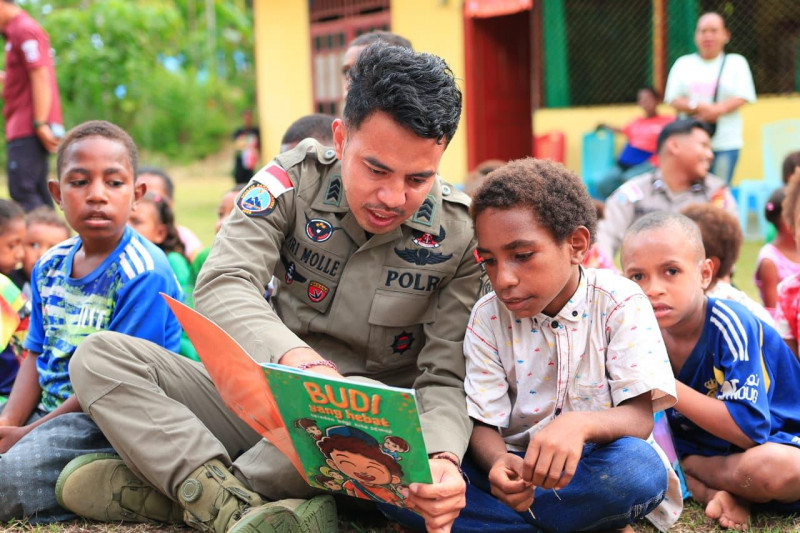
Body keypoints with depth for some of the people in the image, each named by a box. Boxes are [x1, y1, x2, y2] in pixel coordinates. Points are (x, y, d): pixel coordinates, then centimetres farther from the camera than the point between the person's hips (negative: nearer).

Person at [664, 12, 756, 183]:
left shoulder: (736, 62, 10)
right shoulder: (683, 63, 14)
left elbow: (743, 97, -1)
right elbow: (673, 99, 5)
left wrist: (719, 109, -19)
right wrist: (698, 107, -13)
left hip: (726, 142, -1)